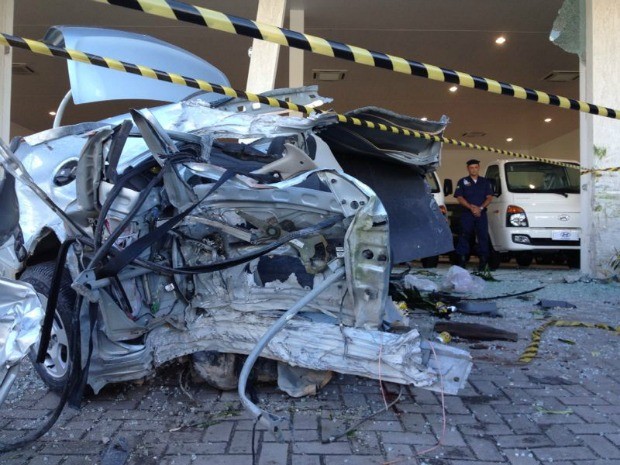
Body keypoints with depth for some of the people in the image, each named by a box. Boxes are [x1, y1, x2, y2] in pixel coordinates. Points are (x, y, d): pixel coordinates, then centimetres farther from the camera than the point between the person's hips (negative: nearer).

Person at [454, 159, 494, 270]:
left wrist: (480, 208, -9)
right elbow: (459, 198, 0)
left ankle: (483, 260, 0)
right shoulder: (462, 182, 10)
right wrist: (471, 207, -12)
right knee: (464, 236, -5)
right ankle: (462, 259, -2)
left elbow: (489, 197, 8)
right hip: (466, 214, -1)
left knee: (483, 236, -3)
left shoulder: (485, 182, 16)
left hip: (481, 214, 2)